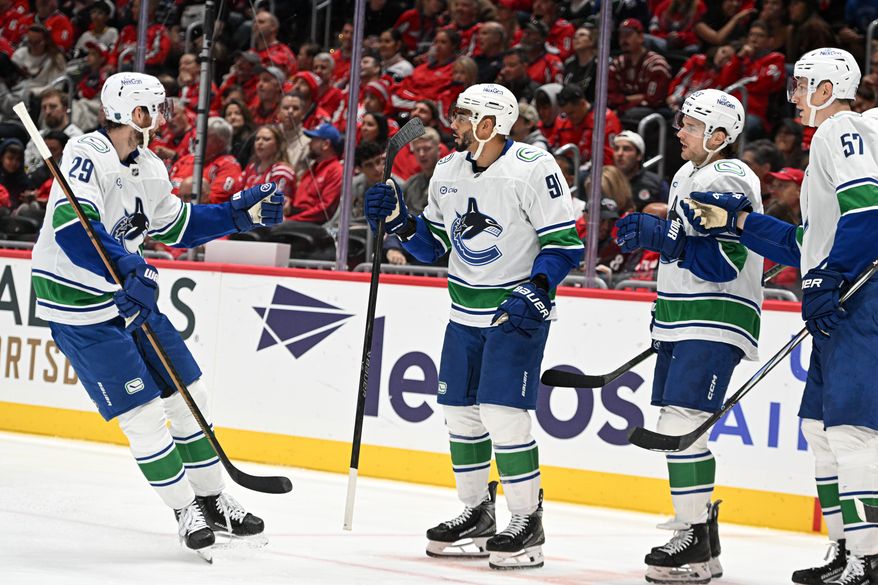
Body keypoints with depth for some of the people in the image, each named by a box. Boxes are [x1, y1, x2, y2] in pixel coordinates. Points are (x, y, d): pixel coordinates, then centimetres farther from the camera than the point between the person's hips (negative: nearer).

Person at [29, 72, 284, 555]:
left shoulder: (148, 169, 6)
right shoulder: (86, 155, -21)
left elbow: (177, 226, 21)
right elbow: (71, 224, -34)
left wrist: (240, 213, 11)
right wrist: (128, 270, -43)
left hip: (129, 296, 9)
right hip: (78, 306, -9)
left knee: (188, 394, 10)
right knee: (142, 413, -8)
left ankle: (210, 499, 25)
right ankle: (185, 510, 6)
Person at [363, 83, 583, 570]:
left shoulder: (533, 168, -17)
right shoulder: (448, 171, 4)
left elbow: (564, 242, -15)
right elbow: (433, 244, 13)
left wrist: (537, 292, -26)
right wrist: (398, 220, -3)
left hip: (517, 311, -7)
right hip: (465, 312, 7)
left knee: (502, 414, -14)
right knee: (460, 412, 9)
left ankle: (527, 522, -4)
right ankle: (477, 516, 24)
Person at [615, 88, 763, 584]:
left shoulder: (729, 182, -14)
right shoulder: (688, 176, 16)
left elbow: (725, 263, -23)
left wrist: (663, 237, -22)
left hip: (716, 322, -10)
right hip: (682, 320, 10)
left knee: (682, 424, -16)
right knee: (677, 429, 11)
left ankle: (696, 545, -14)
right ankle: (698, 522, 22)